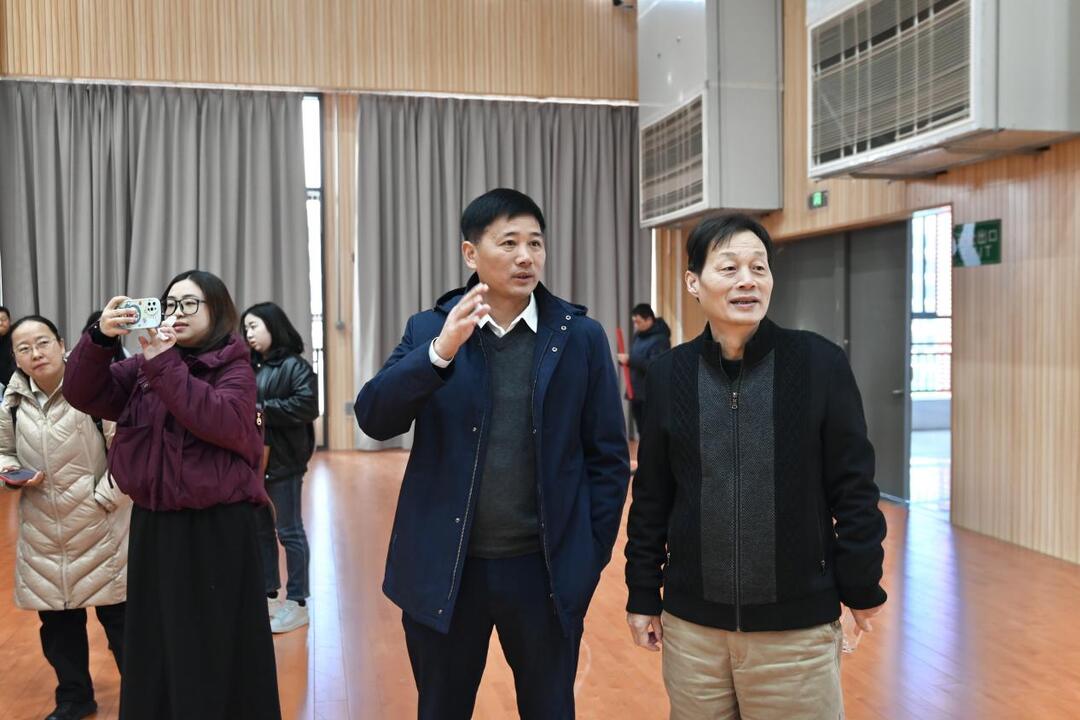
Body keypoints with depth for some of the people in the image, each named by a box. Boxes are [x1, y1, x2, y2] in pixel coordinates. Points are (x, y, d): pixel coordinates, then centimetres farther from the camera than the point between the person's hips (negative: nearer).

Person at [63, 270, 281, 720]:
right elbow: (83, 395, -2)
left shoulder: (234, 367, -5)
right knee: (156, 653, 15)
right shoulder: (144, 365, 8)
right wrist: (100, 339, -18)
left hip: (217, 530, -4)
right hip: (153, 526, 5)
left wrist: (165, 364, -23)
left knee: (216, 657, 4)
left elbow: (227, 424, -23)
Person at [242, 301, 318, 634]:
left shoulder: (295, 366, -9)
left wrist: (262, 410, -20)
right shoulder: (250, 366, 11)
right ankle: (269, 595, 27)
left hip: (283, 460, -7)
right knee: (260, 529, 14)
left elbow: (307, 405, -21)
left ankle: (297, 603, 10)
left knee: (289, 531, 1)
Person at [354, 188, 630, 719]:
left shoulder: (582, 337, -2)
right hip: (445, 569, 1)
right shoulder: (428, 330, 0)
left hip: (547, 570, 0)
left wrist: (590, 556, -2)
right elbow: (374, 420, -12)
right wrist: (441, 350, -25)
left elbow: (609, 458, 1)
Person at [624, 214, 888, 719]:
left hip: (797, 624, -2)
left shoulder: (820, 363, -7)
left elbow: (853, 486, -2)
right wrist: (643, 595, 6)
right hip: (691, 623, 2)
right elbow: (651, 494, 5)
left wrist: (861, 587, 0)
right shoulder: (668, 374, 0)